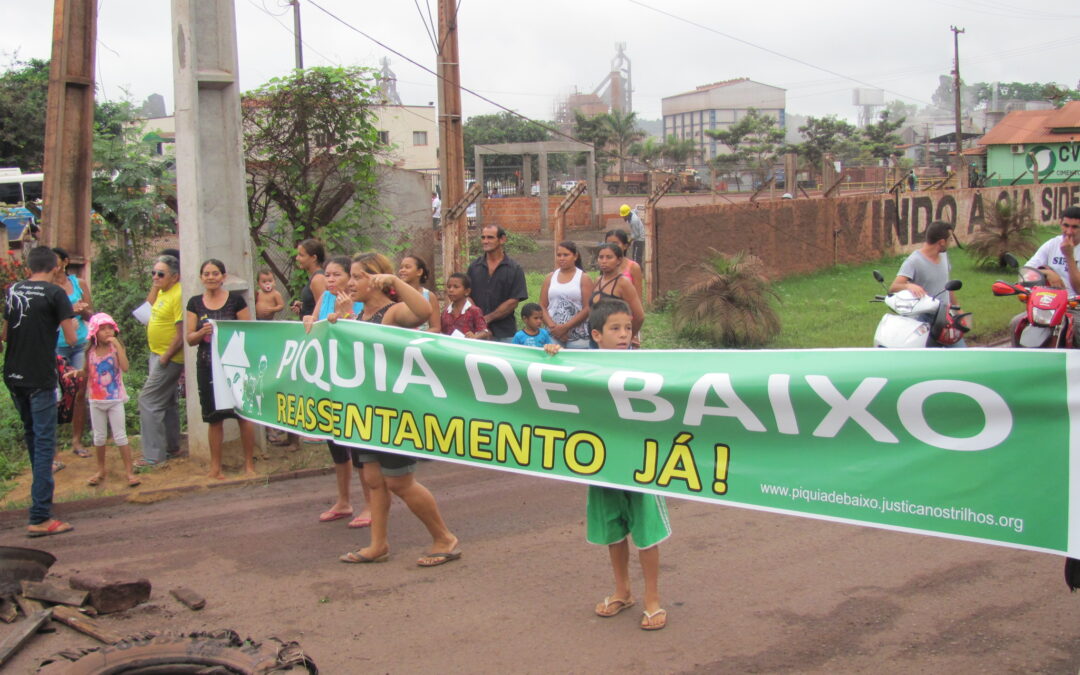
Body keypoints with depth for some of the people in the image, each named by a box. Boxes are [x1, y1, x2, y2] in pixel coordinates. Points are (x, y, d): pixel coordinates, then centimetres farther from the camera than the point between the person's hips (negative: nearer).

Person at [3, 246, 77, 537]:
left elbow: (5, 334, 16)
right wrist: (67, 319, 8)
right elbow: (71, 339, -9)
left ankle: (41, 489, 42)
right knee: (44, 442, -5)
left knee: (31, 436, 23)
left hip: (14, 376, 6)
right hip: (40, 378, -6)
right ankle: (40, 518, -9)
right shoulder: (55, 294, -9)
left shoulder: (13, 291, 8)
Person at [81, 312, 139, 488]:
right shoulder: (90, 351, 0)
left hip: (115, 399, -3)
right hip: (96, 400, 3)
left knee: (120, 436, -2)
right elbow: (86, 371, 13)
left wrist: (117, 345, -27)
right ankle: (101, 470, 28)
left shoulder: (116, 348, -9)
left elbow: (125, 367, -26)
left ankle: (129, 471, 5)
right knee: (99, 437, 14)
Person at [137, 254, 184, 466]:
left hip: (169, 358, -10)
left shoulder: (178, 296, -21)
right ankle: (172, 447, 31)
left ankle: (154, 455, -5)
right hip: (158, 354, 10)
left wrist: (164, 359, -20)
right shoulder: (162, 293, 9)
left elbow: (181, 334, -24)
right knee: (168, 402, 18)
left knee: (148, 401, -9)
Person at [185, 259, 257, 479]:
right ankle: (215, 467, 17)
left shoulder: (236, 299, 1)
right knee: (214, 418, 5)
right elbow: (190, 339, 8)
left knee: (244, 415, -6)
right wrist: (202, 332, -12)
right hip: (208, 367, 2)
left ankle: (249, 464, 6)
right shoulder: (195, 303, 9)